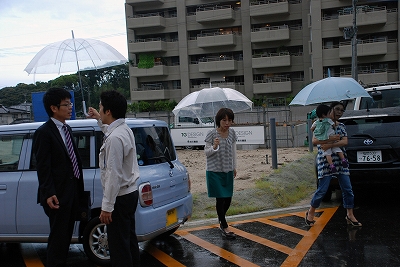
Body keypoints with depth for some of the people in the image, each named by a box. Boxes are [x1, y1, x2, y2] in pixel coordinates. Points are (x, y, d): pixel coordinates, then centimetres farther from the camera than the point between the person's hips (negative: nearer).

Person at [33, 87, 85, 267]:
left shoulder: (66, 129, 13)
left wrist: (78, 188, 13)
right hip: (58, 194, -8)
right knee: (58, 235, 1)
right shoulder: (44, 132, -12)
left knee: (66, 234, 17)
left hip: (72, 191, 8)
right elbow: (42, 166, -16)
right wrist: (48, 193, -21)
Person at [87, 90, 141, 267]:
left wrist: (107, 206, -22)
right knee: (129, 238, 20)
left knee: (118, 245, 0)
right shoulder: (124, 129, 6)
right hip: (129, 193, 10)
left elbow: (114, 175, -26)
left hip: (119, 197, -10)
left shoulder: (115, 138, -24)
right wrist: (99, 120, 38)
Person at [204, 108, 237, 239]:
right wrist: (214, 147, -26)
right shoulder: (212, 134, -12)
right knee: (220, 199, -2)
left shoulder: (232, 133, 2)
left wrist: (234, 167, 18)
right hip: (215, 171, -4)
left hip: (228, 171, 5)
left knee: (228, 198, 8)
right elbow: (206, 152, -6)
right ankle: (224, 227, 11)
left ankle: (221, 219, 35)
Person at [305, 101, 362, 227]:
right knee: (322, 189, -5)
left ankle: (350, 215, 14)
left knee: (347, 189, 2)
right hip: (325, 161, -5)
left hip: (340, 161, 5)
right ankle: (310, 212, 14)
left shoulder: (341, 126, 13)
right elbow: (314, 141, -11)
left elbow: (345, 142, -2)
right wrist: (330, 139, -22)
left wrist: (330, 145, -17)